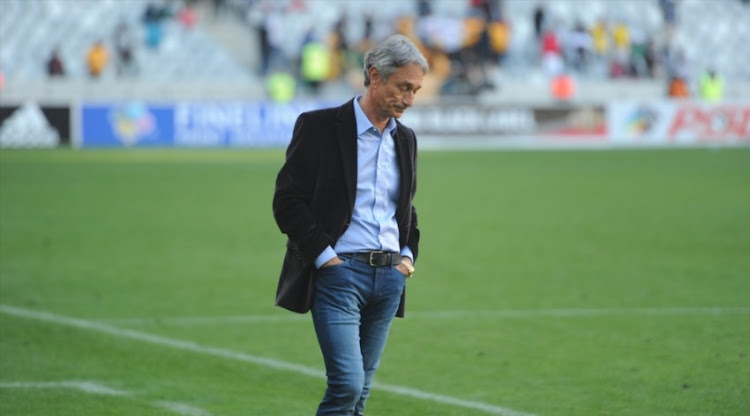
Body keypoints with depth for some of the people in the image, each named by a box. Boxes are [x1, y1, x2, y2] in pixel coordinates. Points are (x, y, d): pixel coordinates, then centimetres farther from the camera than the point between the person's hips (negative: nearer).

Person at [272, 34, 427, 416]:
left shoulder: (405, 139, 14)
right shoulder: (319, 127, -5)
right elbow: (287, 201, -7)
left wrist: (408, 255, 9)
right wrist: (324, 256, -12)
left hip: (390, 276, 6)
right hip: (339, 272, -6)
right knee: (347, 383, -17)